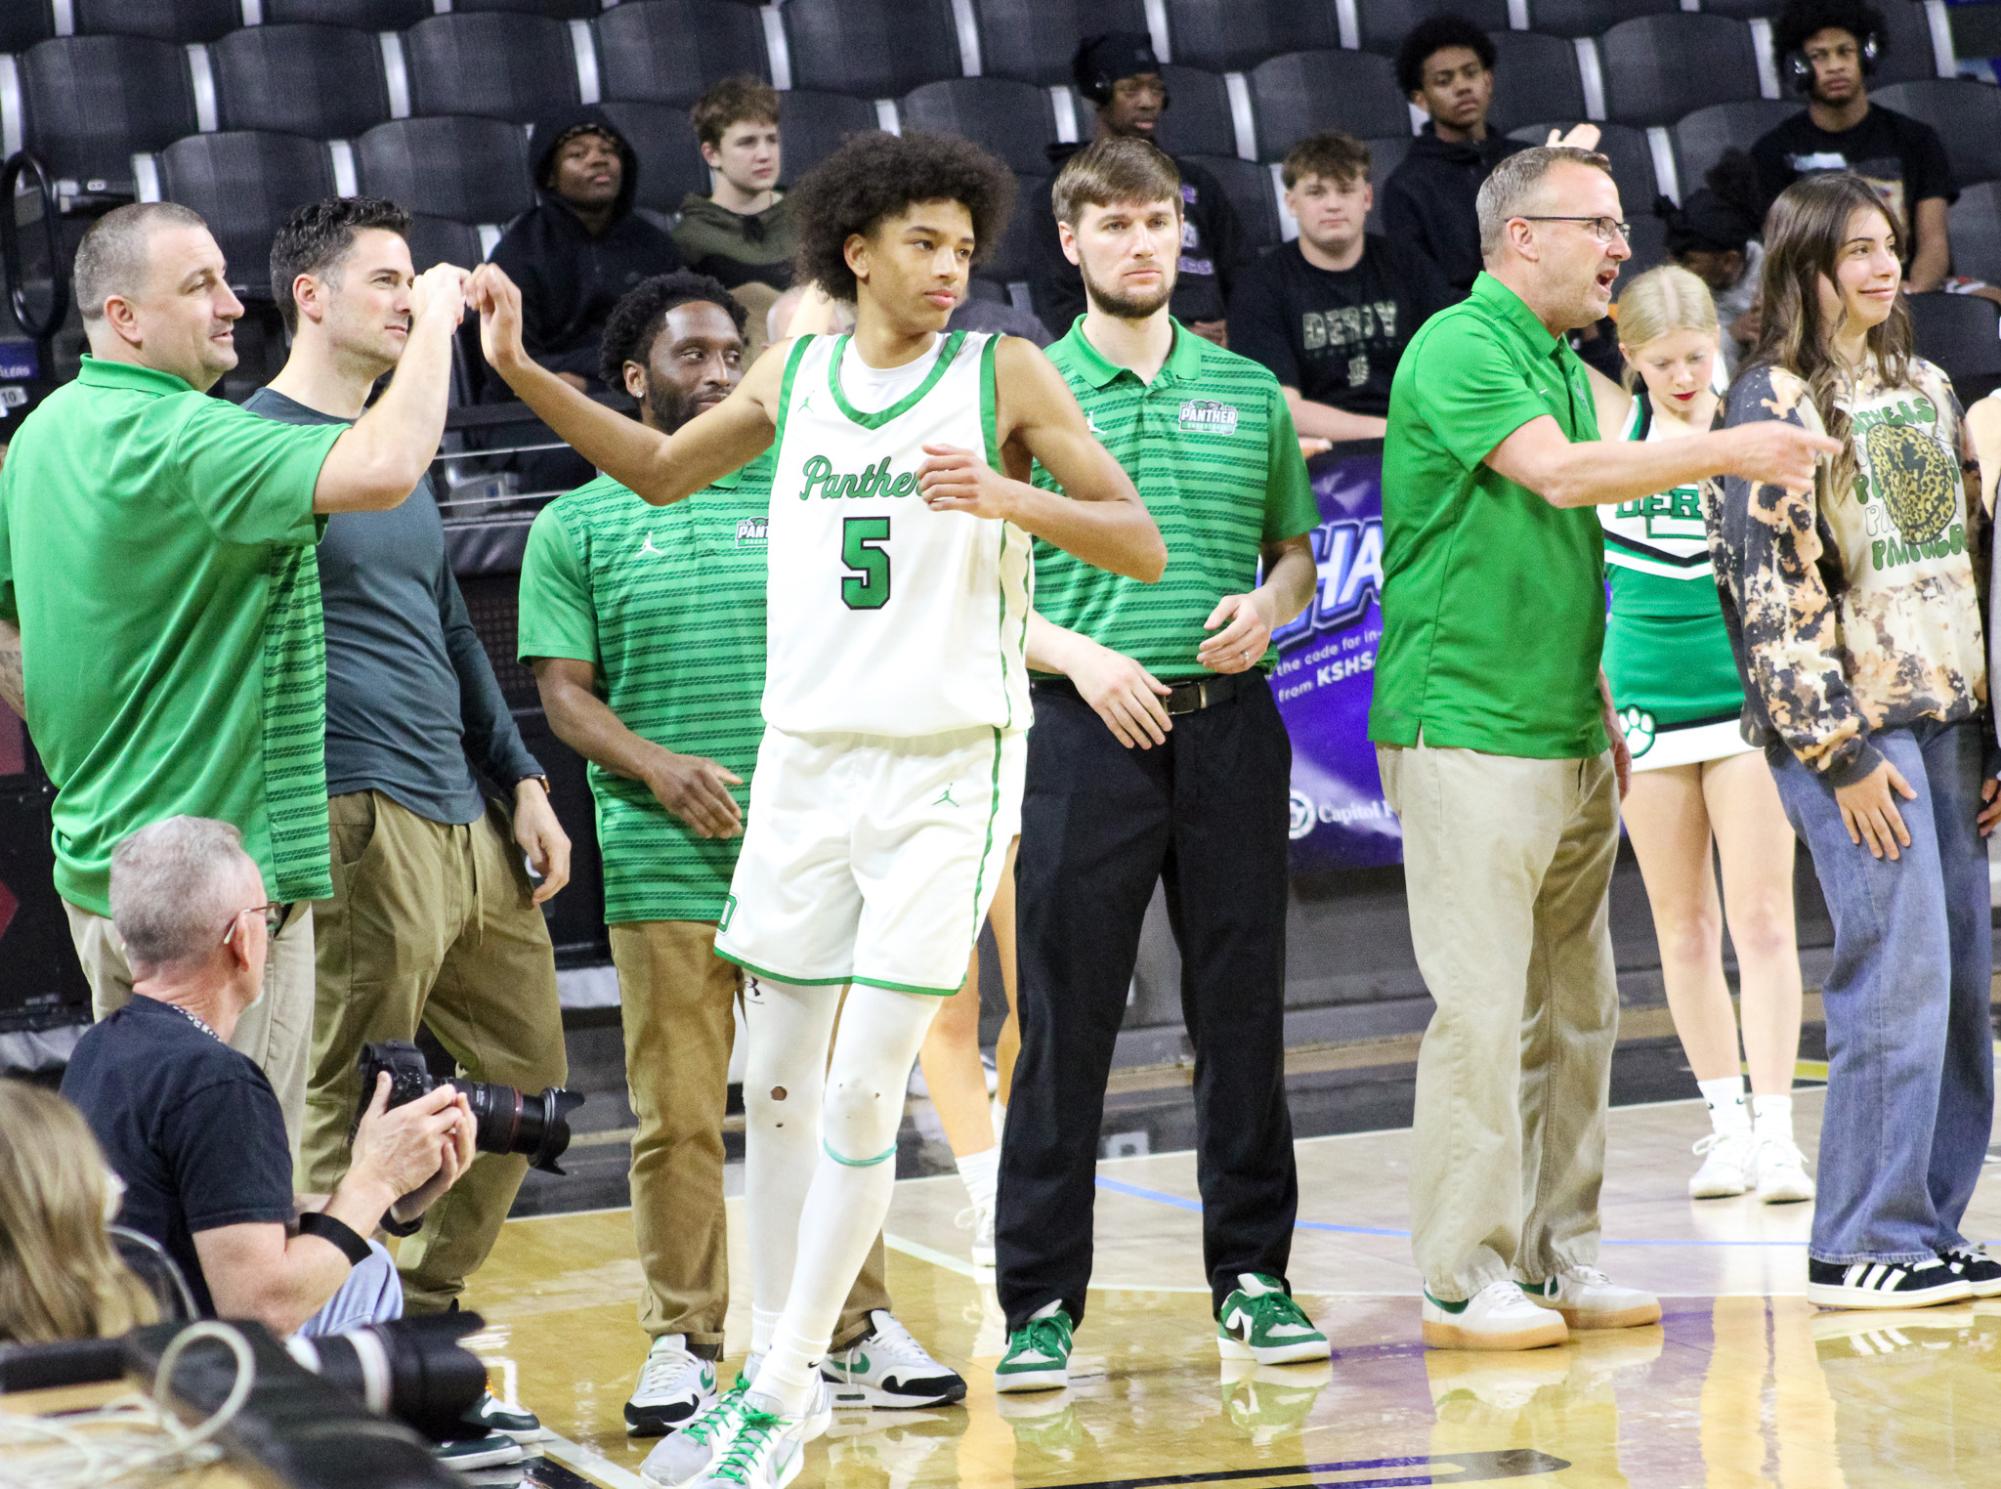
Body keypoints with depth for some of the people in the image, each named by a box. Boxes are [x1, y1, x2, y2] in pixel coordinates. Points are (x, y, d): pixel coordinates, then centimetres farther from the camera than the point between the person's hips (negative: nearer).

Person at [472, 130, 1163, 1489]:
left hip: (947, 773, -5)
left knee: (862, 1095, -7)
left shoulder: (1005, 374, -4)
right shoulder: (796, 376, 9)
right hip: (807, 763, 5)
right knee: (778, 1085, 9)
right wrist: (521, 371, 14)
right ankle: (782, 1366, 22)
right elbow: (660, 470, 25)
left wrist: (1008, 497, -22)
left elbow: (1142, 545, -5)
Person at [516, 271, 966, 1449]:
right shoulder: (578, 527, 6)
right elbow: (565, 690, 1)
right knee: (677, 1118, -1)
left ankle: (858, 1327, 12)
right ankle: (684, 1341, 7)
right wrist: (659, 768, -15)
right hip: (664, 868, -2)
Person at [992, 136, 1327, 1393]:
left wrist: (1269, 605, -3)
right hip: (1091, 727, -3)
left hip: (1230, 723, 3)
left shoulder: (1247, 393, 12)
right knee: (1066, 1021, -3)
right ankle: (1042, 1300, 2)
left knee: (1242, 1007, 6)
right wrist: (1080, 654, -13)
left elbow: (1297, 550, 18)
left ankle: (1253, 1273, 16)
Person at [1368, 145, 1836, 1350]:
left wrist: (1603, 712, 21)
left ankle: (1559, 1256, 17)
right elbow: (1562, 474, -24)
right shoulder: (1460, 349, -11)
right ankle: (1466, 1280, -4)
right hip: (1468, 736, -9)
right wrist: (1728, 451, -22)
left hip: (1567, 741, 9)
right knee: (1484, 1009, -8)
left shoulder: (1563, 364, 17)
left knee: (1576, 1010, 10)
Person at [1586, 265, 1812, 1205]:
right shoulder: (1615, 420, 0)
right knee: (1683, 925, 7)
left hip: (1746, 693, -3)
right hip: (1647, 696, 3)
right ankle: (1727, 1125, 15)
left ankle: (1776, 1130, -7)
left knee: (1761, 919, -6)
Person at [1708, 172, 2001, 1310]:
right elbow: (1772, 586, -10)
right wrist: (1839, 750, -14)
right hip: (1853, 721, -7)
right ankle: (1862, 1244, -5)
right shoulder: (1775, 402, -5)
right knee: (1899, 974, -11)